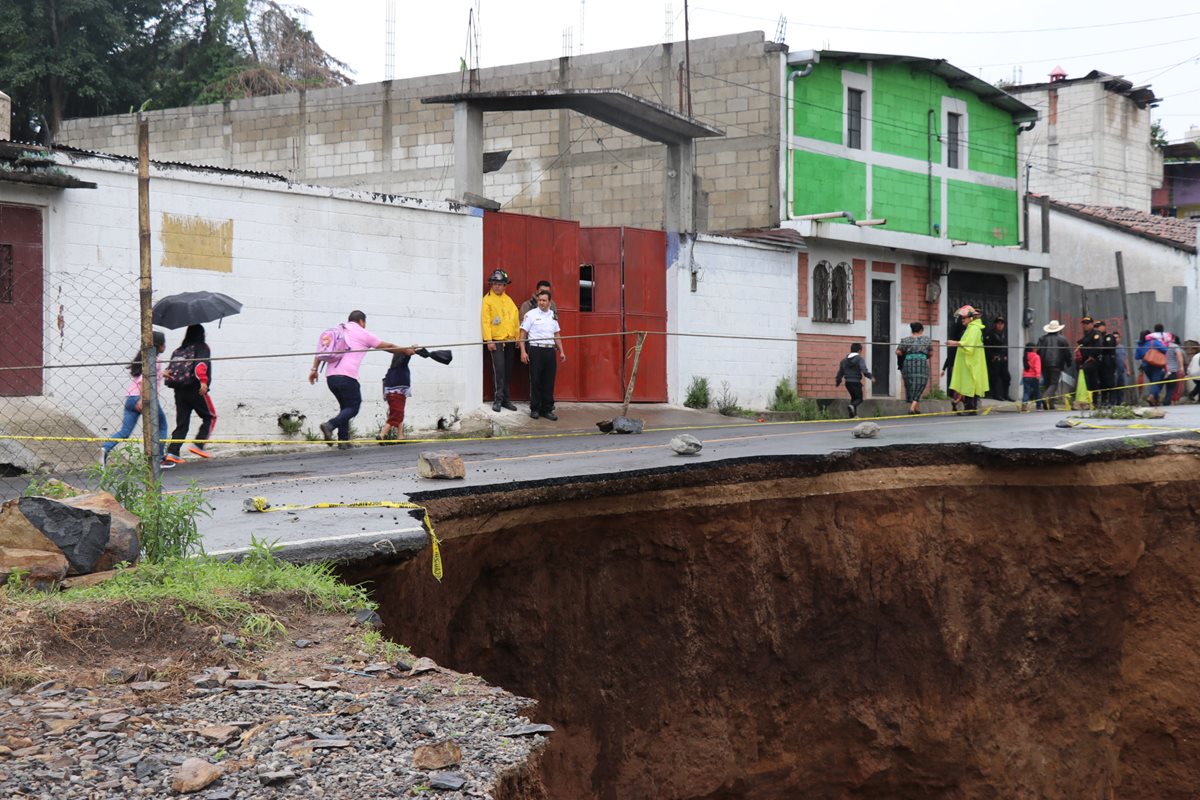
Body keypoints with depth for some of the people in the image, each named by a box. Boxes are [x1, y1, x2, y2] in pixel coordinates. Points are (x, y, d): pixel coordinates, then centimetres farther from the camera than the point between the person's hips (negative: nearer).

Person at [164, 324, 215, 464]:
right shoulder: (202, 348, -1)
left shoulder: (177, 351, 15)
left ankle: (172, 452, -2)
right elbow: (201, 365, -18)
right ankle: (198, 445, -5)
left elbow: (169, 370, 10)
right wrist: (203, 381, -26)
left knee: (181, 423, 8)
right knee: (210, 417, 9)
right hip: (197, 390, -5)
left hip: (179, 391, 5)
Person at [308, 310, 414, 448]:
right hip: (347, 376, -6)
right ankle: (330, 425, -20)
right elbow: (387, 346, 14)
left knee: (345, 406, 17)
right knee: (353, 407, 2)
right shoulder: (363, 333, 9)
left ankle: (343, 439, 8)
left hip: (330, 376, 6)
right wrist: (406, 350, 26)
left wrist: (314, 369, 11)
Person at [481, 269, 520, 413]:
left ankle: (505, 399, 15)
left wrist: (518, 338, 10)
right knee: (499, 370, -12)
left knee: (508, 371, 8)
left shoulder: (509, 300, 14)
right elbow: (485, 321, -8)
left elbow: (515, 319, 15)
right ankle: (498, 399, -7)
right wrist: (488, 340, -14)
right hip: (496, 341, -6)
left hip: (510, 341, 6)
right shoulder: (488, 299, -2)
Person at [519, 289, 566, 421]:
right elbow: (523, 334, -4)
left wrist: (561, 351, 14)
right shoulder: (531, 314, -2)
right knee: (535, 381, -1)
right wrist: (523, 351, -12)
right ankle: (535, 409, 8)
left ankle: (547, 409, 12)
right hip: (536, 350, -4)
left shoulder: (553, 316, 13)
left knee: (549, 382, 5)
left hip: (550, 350, 4)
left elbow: (557, 335, 20)